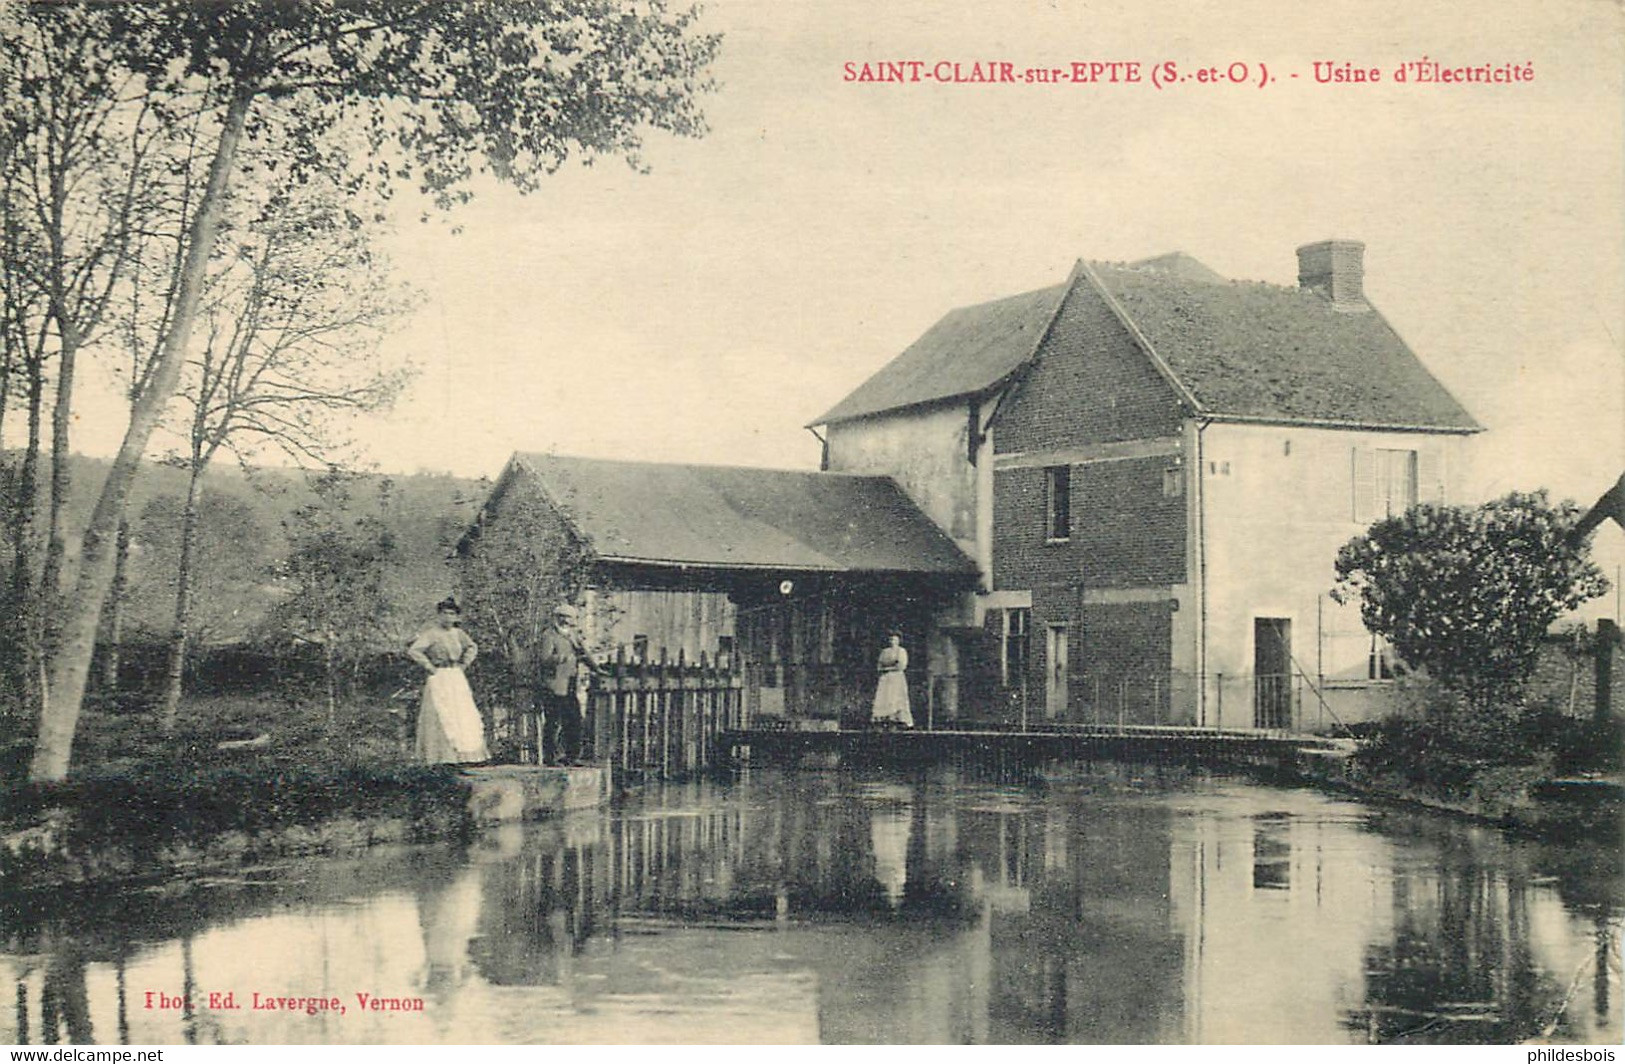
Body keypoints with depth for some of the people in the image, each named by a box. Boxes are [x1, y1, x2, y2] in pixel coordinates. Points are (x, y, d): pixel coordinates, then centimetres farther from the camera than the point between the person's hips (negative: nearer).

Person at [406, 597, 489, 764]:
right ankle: (444, 756, -5)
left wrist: (465, 663, 14)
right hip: (439, 680, -6)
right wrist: (429, 667, -14)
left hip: (457, 678, 6)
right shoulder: (431, 633, -9)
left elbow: (472, 647, 28)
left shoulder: (457, 633, 10)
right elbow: (413, 651, -20)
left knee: (464, 715, 4)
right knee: (442, 717, -7)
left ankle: (467, 754, 8)